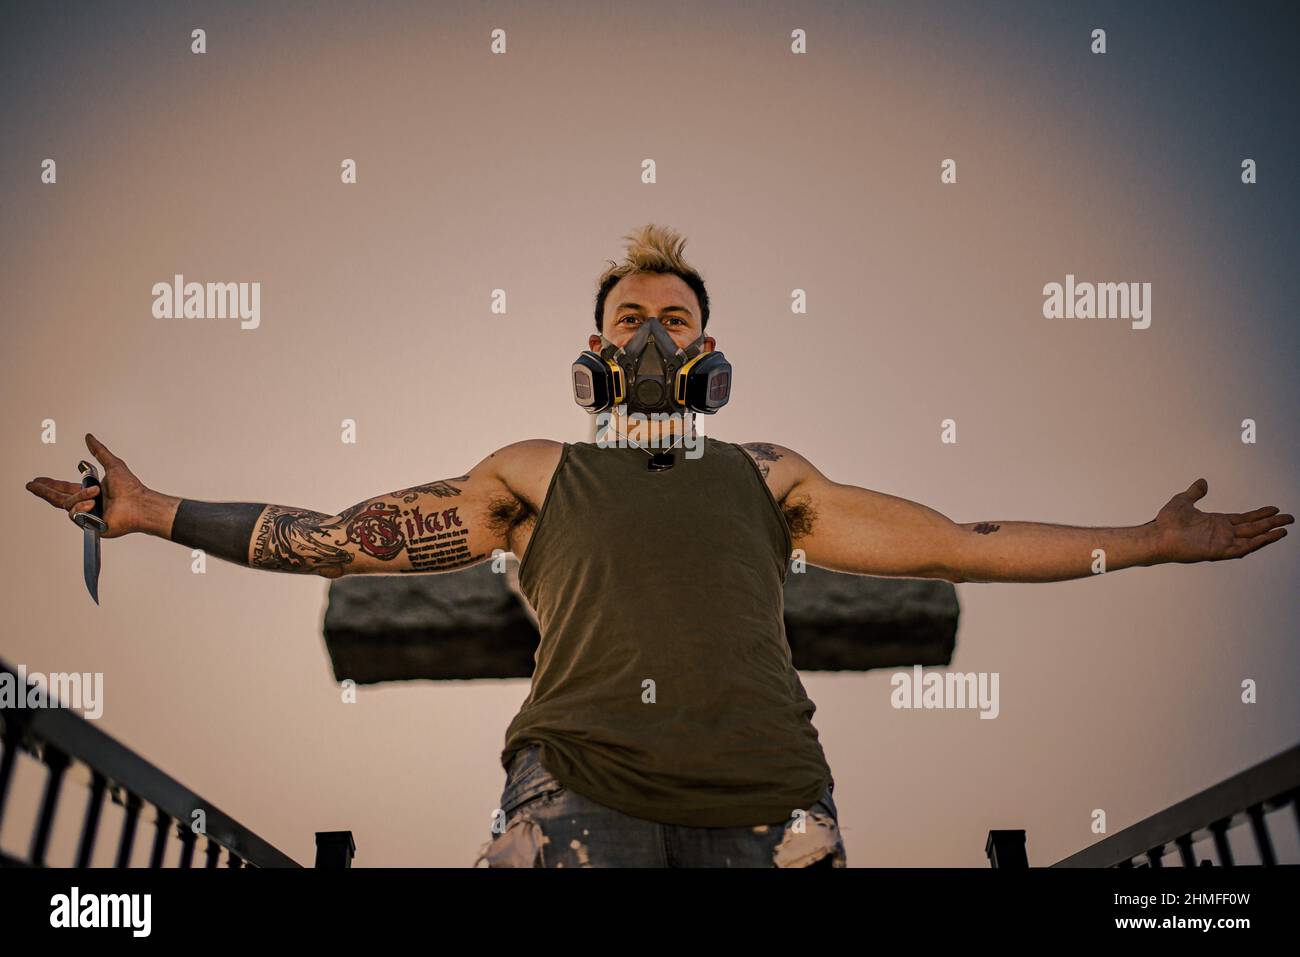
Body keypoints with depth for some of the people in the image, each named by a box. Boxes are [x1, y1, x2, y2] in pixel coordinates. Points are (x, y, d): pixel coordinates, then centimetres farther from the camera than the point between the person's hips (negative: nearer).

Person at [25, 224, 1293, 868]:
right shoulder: (534, 476, 24)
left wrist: (1150, 544, 24)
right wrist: (156, 514, 17)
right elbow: (341, 537, 22)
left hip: (762, 801, 2)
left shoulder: (769, 480, 26)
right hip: (583, 787, -1)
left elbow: (961, 544, 26)